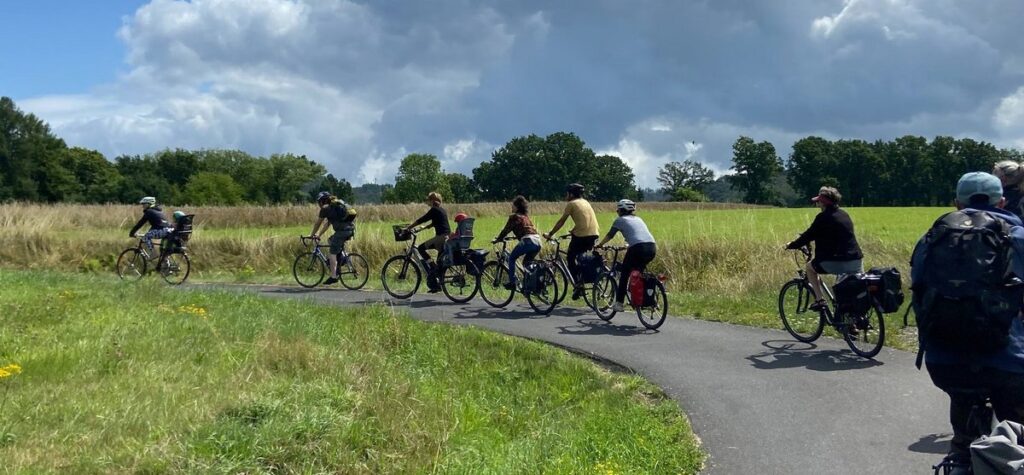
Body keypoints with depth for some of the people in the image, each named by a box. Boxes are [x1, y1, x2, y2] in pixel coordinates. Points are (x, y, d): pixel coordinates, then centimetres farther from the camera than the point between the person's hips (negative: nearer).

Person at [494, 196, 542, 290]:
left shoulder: (514, 217, 3)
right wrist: (517, 236, 47)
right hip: (537, 241, 7)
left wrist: (497, 239, 15)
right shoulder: (525, 216, 26)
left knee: (511, 258, 11)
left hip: (528, 241, -7)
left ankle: (512, 282, 4)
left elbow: (506, 230, 4)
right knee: (527, 262, 23)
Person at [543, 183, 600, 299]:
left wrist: (550, 234, 10)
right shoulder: (585, 202, 22)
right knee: (581, 258, 23)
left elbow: (561, 222, 2)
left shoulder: (571, 204, 2)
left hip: (581, 236, -6)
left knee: (570, 258, 9)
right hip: (593, 234, 7)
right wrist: (574, 231, 37)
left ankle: (578, 285, -2)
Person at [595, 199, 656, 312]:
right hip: (652, 248, 6)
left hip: (638, 248, -5)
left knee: (624, 274, 10)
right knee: (638, 271, 27)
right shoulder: (638, 219, 29)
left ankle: (619, 303, 6)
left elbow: (610, 235, 19)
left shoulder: (620, 220, 12)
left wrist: (600, 245, 34)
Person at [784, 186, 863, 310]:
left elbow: (808, 236, -4)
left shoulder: (823, 217, -7)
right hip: (856, 263, 7)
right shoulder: (844, 214, 16)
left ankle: (820, 299, 8)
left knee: (810, 266, 18)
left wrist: (791, 245, 12)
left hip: (836, 263, -7)